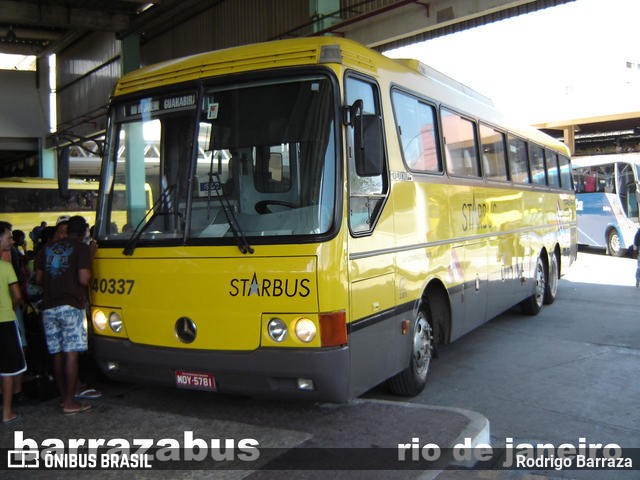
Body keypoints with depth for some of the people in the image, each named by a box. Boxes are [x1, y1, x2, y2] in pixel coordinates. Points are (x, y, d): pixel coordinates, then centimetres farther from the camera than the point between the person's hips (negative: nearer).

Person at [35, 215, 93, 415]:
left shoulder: (48, 247, 15)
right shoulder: (81, 248, -3)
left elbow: (38, 278, 15)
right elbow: (83, 279, -13)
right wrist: (89, 271, 8)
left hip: (49, 307, 6)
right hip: (71, 306, -6)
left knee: (57, 354, 12)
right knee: (71, 354, -3)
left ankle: (63, 397, 21)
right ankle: (69, 402, -2)